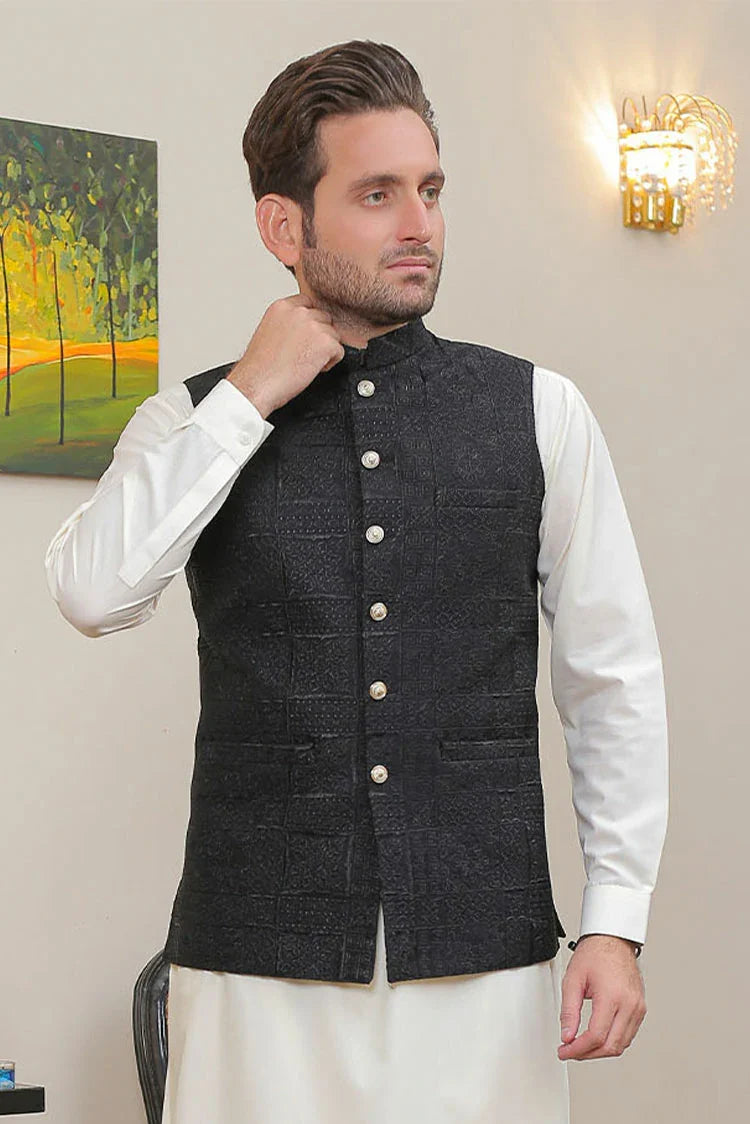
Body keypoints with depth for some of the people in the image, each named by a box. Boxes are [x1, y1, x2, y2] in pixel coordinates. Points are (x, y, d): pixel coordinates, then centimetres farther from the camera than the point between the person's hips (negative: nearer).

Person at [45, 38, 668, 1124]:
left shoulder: (540, 412, 4)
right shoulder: (193, 418, 5)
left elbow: (616, 679, 5)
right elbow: (95, 593, -13)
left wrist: (617, 922, -2)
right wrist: (249, 400, -10)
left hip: (489, 958, 1)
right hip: (259, 965, 0)